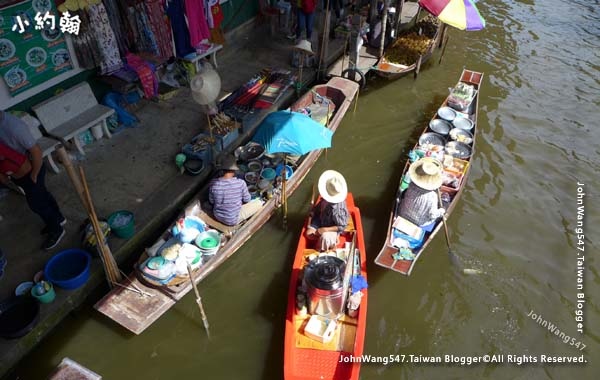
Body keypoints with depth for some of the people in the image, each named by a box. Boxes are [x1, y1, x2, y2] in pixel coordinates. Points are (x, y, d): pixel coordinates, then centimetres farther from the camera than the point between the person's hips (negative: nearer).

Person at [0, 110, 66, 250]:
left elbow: (36, 151, -28)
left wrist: (33, 176, -17)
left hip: (29, 172, -8)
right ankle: (58, 219, 46)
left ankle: (56, 230, 29)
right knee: (42, 195, 25)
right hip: (15, 174, 8)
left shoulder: (13, 126, -35)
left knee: (36, 204, 8)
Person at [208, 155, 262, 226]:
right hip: (233, 220, -4)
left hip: (217, 216, 5)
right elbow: (247, 200, -8)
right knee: (259, 203, 10)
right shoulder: (241, 183, -25)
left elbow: (211, 202, -3)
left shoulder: (214, 183, -17)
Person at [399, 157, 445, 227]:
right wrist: (441, 212, -3)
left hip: (404, 215, 3)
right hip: (419, 223, -3)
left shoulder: (412, 185, -27)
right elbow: (432, 215, -25)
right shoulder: (432, 196, -36)